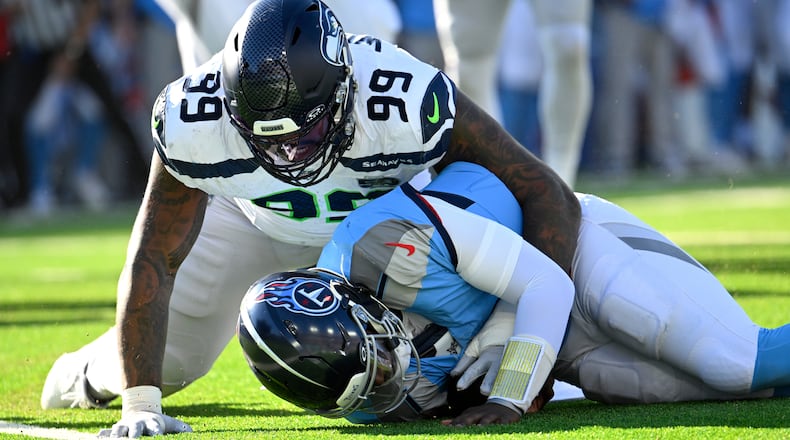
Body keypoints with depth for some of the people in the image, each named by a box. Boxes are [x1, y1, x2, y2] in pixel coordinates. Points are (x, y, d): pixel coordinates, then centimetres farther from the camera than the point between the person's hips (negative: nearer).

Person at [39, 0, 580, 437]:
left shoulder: (410, 105, -46)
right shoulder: (193, 124, -40)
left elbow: (551, 200, -38)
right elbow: (151, 262, -28)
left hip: (385, 213, 0)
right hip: (252, 215, 0)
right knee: (171, 356, 6)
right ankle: (93, 373, 42)